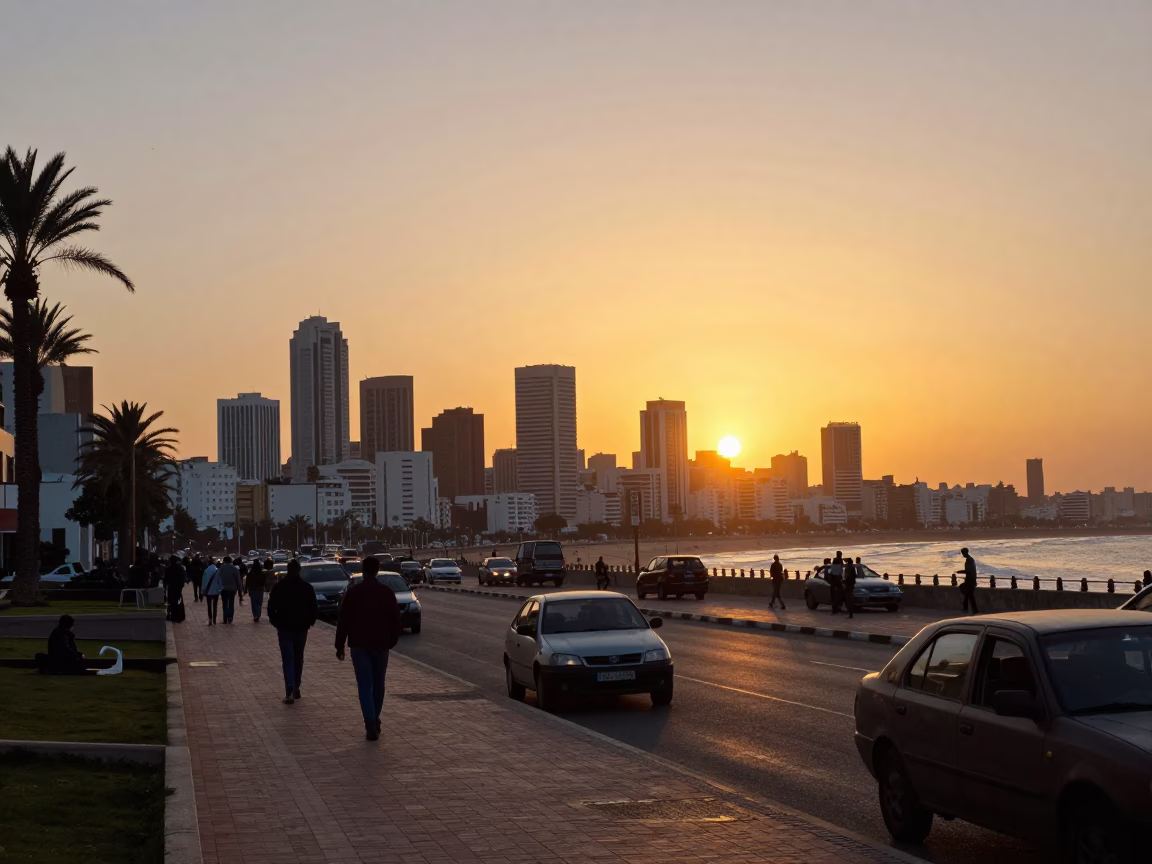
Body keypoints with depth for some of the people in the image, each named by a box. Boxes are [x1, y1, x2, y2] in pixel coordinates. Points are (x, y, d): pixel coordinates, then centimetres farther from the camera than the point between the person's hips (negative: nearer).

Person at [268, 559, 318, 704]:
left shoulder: (278, 587, -5)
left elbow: (271, 608, -4)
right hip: (301, 628, 2)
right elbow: (313, 609, -2)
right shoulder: (307, 588, -2)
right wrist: (309, 622, 12)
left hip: (284, 628, -2)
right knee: (298, 658, 17)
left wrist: (276, 622, 9)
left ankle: (289, 692, -17)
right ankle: (296, 688, 20)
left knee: (287, 660, -4)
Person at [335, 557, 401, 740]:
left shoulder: (353, 592, -6)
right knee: (378, 684, 16)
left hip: (359, 645, -2)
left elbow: (344, 621, -5)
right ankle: (374, 721, 25)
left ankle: (371, 725, -14)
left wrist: (340, 646, 1)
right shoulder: (387, 592, -1)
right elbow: (395, 620, 3)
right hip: (381, 644, 2)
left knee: (365, 685, -2)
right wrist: (392, 640, 15)